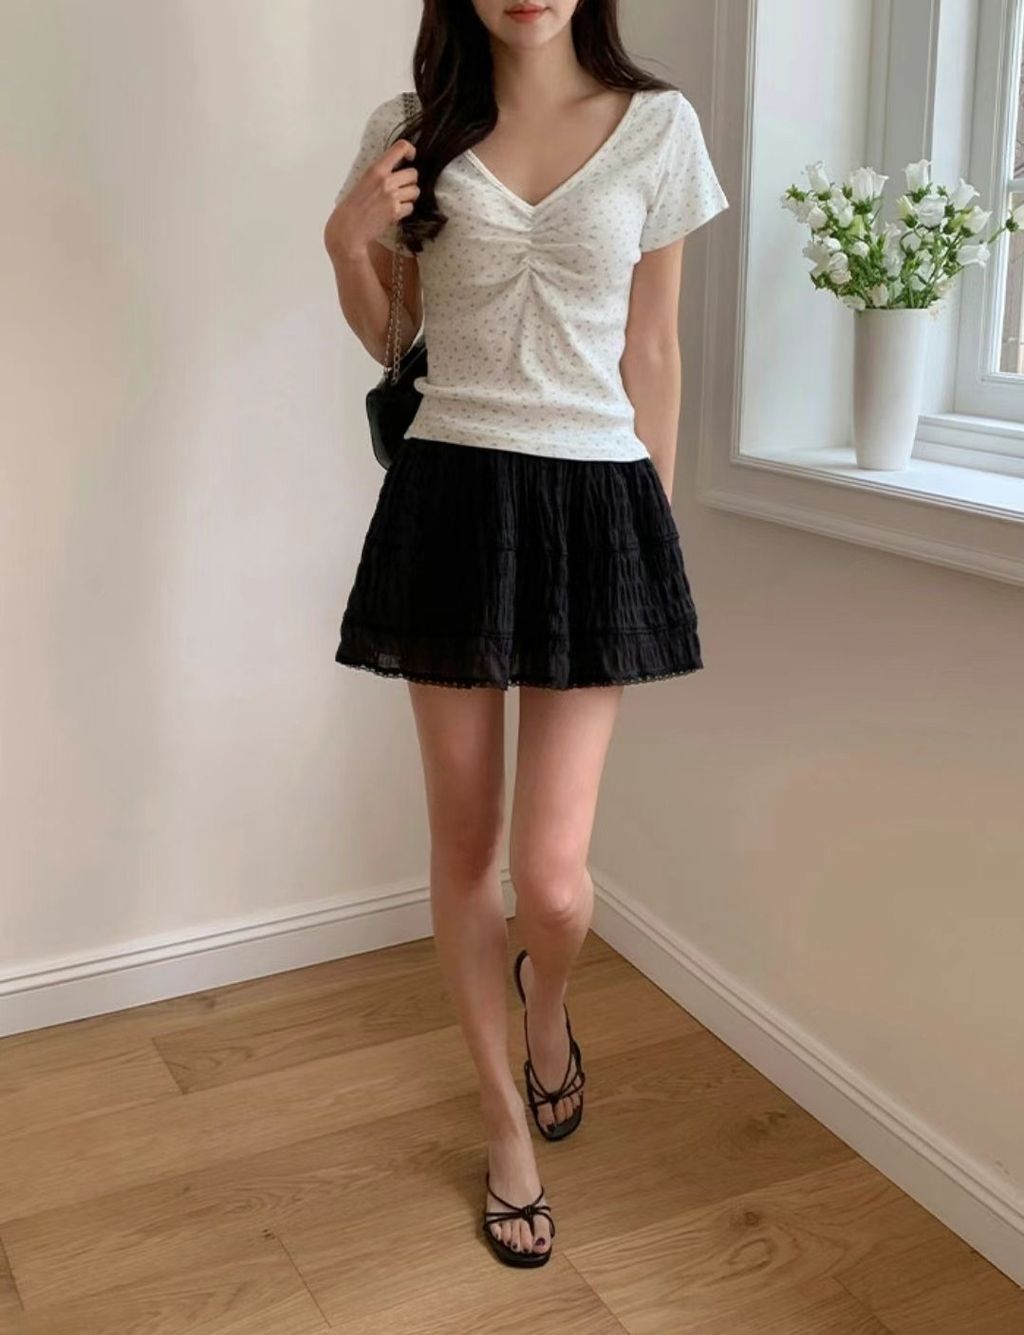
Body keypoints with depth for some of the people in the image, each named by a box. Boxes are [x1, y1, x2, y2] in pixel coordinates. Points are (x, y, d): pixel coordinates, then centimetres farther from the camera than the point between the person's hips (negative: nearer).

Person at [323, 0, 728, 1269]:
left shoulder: (657, 127, 2)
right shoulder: (411, 130, 4)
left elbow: (652, 354, 7)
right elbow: (388, 337, 13)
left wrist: (655, 531, 8)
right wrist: (348, 246, -7)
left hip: (593, 504, -1)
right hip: (447, 497, 1)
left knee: (553, 879, -5)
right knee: (464, 838, 9)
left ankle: (546, 998, 34)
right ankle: (506, 1116, 31)